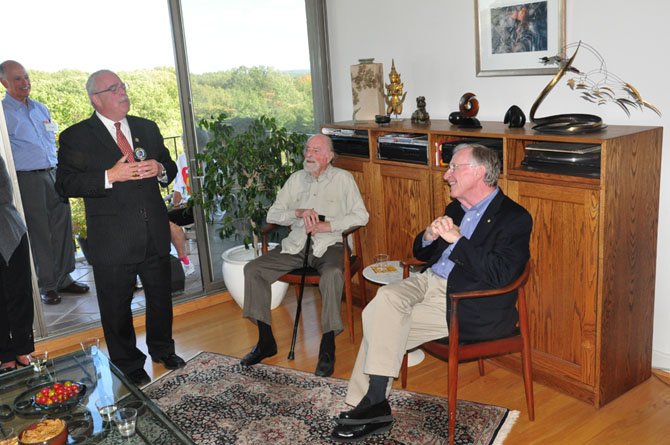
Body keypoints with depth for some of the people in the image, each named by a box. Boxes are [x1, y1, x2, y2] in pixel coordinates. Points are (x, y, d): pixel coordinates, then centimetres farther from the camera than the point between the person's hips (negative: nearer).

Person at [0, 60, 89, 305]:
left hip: (53, 176, 6)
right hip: (27, 181, -6)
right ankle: (47, 285, 11)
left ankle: (63, 278, 18)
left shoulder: (41, 109, 15)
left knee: (63, 229, 7)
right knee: (38, 234, 0)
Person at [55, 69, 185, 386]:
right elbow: (64, 184, -13)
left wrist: (160, 169, -7)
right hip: (113, 240, -4)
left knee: (160, 297, 19)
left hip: (155, 233, 5)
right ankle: (128, 366, 29)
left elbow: (170, 167, 17)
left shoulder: (147, 128, 10)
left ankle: (162, 350, 41)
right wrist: (109, 177, -24)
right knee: (117, 307, 9)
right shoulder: (76, 137, -5)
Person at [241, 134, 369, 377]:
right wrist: (299, 213, -6)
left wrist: (327, 225, -13)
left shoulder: (343, 178, 6)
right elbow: (272, 214, 13)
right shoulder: (297, 178, 17)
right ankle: (266, 341, -3)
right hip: (295, 245, 5)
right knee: (252, 269, -13)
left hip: (328, 245, -4)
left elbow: (361, 215, -3)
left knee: (332, 274, -37)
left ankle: (327, 349, -24)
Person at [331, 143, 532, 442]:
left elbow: (500, 275, -21)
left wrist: (456, 239, -20)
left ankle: (373, 404, -1)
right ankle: (372, 405, -15)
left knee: (384, 323, -19)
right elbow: (421, 253, 22)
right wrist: (428, 236, -2)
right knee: (385, 298, -19)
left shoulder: (515, 218, -7)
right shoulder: (455, 209, 18)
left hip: (466, 306, -7)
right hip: (429, 281, 7)